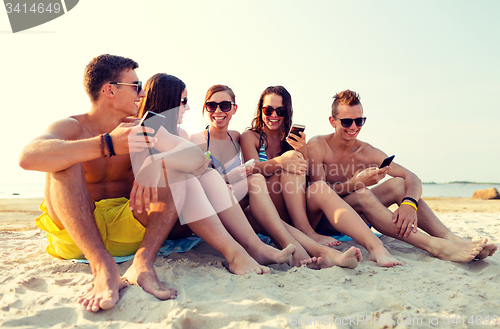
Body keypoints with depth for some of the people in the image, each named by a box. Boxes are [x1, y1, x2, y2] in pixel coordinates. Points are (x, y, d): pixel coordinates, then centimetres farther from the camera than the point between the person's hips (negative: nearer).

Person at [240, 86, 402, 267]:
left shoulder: (291, 139, 16)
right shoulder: (250, 137, 6)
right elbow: (254, 168, -14)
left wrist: (304, 152, -12)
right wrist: (280, 161, -35)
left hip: (297, 210, 3)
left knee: (320, 191, -30)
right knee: (292, 162, -25)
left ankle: (375, 245, -46)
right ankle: (306, 233, -32)